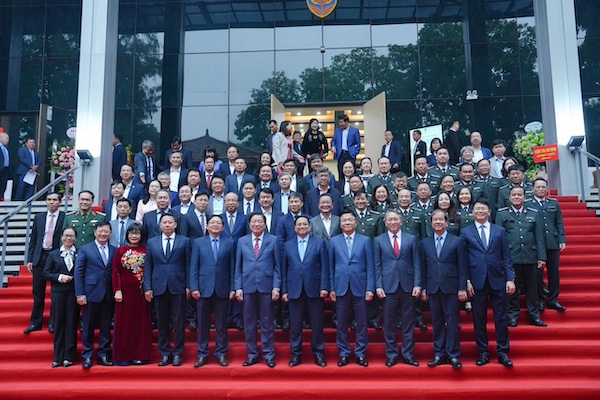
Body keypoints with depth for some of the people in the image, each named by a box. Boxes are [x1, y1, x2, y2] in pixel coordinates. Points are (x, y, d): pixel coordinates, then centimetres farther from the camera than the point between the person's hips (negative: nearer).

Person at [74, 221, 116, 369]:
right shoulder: (84, 249, 3)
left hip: (108, 296, 2)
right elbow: (78, 273, -1)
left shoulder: (115, 251, 9)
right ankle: (87, 357, 13)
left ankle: (103, 355, 18)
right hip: (91, 294, -2)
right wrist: (80, 294, -8)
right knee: (88, 327, 3)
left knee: (106, 326, 8)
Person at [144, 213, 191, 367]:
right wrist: (148, 287, 0)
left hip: (178, 288, -2)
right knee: (162, 323, 7)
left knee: (179, 322, 2)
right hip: (159, 288, 2)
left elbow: (188, 265, 2)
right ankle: (165, 354, 17)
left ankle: (177, 354, 13)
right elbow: (148, 266, 8)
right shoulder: (151, 242, 10)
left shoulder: (184, 241, 4)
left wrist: (188, 286, -3)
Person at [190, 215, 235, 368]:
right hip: (204, 289, 0)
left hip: (222, 289, 0)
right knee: (203, 324, 6)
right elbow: (193, 267, 3)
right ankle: (202, 355, 16)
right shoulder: (198, 243, 7)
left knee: (221, 324, 7)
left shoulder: (229, 243, 7)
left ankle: (221, 354, 18)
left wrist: (232, 288, -1)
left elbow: (232, 267, 4)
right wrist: (194, 288, -5)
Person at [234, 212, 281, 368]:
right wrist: (238, 287, 2)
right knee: (249, 323, 7)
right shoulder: (242, 241, 10)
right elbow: (238, 267, 10)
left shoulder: (273, 240, 4)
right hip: (248, 287, 2)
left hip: (266, 287, -2)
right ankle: (252, 355, 17)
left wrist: (276, 287, -6)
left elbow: (277, 266, 2)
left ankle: (269, 355, 14)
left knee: (267, 323, 4)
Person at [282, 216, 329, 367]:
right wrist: (284, 290, 2)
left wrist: (324, 287, -8)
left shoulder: (319, 243, 5)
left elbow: (324, 267, 0)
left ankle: (318, 354, 17)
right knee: (295, 325, 6)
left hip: (314, 290, -1)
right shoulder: (288, 245, 10)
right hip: (294, 290, 1)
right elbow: (284, 269, 8)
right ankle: (295, 354, 17)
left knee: (317, 325, 5)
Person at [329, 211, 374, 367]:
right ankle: (344, 354, 17)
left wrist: (370, 288, -4)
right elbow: (330, 267, 6)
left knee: (361, 323, 4)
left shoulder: (365, 240, 5)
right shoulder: (334, 241, 7)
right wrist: (331, 288, 1)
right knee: (342, 323, 6)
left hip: (360, 287, 0)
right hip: (341, 287, 1)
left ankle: (360, 354, 15)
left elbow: (370, 267, 2)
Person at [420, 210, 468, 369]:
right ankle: (439, 354, 16)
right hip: (433, 289, 3)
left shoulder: (458, 241, 2)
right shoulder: (425, 243, 11)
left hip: (451, 288, -2)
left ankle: (453, 355, 10)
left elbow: (462, 267, -1)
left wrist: (462, 288, -6)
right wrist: (423, 288, 5)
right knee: (437, 323, 7)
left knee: (452, 323, 0)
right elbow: (423, 267, 10)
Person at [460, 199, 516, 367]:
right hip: (477, 282, -1)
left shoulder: (500, 231, 9)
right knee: (479, 319, 5)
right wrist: (467, 281, -4)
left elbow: (506, 257, 6)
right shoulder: (465, 232, 6)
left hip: (498, 280, 1)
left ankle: (502, 352, 14)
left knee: (501, 318, 4)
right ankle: (483, 352, 15)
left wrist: (510, 279, -2)